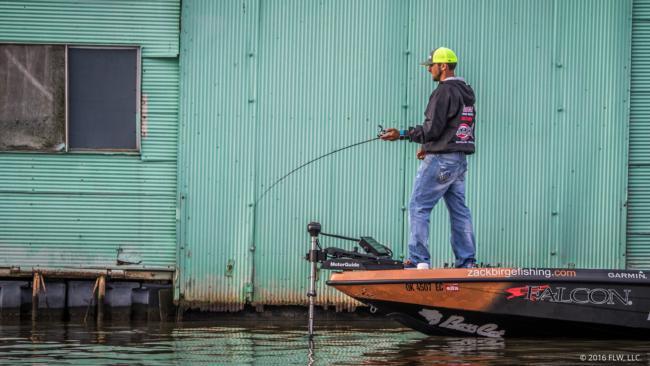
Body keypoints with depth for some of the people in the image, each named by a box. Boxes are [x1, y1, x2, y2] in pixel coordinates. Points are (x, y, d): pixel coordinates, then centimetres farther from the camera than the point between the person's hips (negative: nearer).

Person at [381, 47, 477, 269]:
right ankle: (467, 261, 9)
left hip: (440, 160, -9)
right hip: (460, 160, 9)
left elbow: (433, 128, -19)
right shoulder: (466, 93, 16)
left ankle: (418, 260, -11)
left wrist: (402, 134, -12)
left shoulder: (444, 92, -13)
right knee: (459, 211, 10)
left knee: (418, 208, -6)